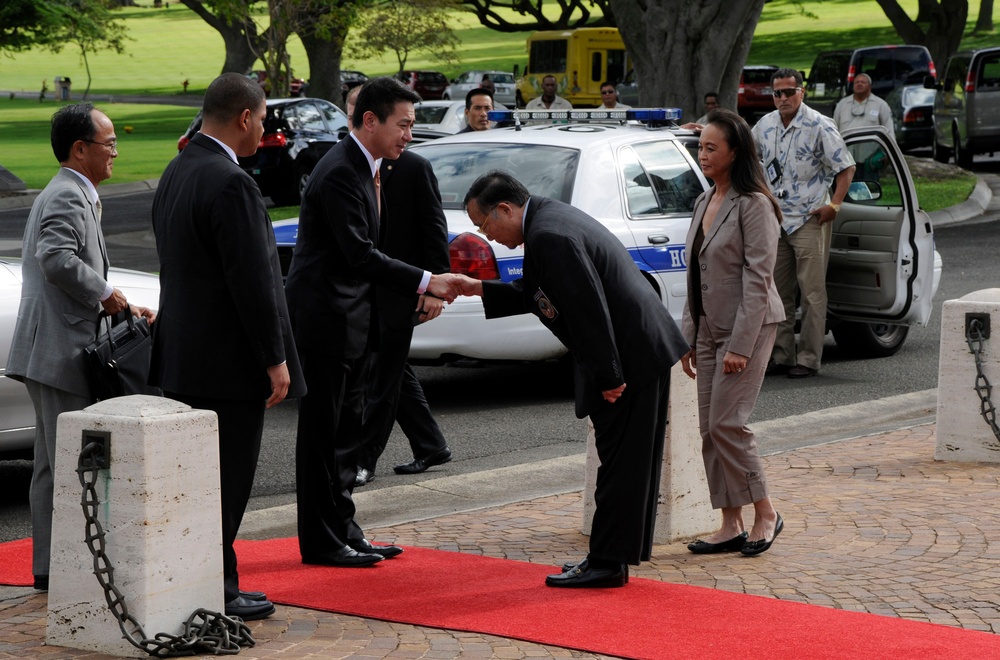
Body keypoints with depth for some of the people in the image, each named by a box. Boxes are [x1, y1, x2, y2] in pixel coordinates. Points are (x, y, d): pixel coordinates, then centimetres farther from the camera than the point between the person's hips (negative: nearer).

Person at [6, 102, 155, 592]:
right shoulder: (69, 197, -14)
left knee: (54, 464, 13)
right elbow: (57, 260, -30)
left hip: (53, 350, 11)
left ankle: (50, 567, 19)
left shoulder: (67, 196, 20)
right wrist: (105, 293, -17)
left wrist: (124, 309, 14)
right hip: (60, 351, -11)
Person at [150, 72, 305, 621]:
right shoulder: (230, 184, -20)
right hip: (228, 360, -9)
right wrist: (274, 359, -16)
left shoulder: (176, 172, 10)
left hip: (184, 357, 9)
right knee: (225, 480, -2)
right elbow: (252, 281, -20)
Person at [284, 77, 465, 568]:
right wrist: (425, 283, -22)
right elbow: (361, 255, -23)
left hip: (351, 322, 10)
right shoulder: (339, 174, -19)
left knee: (346, 432, 15)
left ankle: (343, 531, 23)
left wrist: (420, 292, 6)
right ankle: (321, 541, 5)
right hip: (325, 320, -10)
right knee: (322, 434, -2)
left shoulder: (367, 168, 12)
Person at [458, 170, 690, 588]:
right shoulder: (548, 217, 12)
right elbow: (539, 296, 20)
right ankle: (611, 557, 22)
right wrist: (481, 290, 14)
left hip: (632, 357, -11)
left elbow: (589, 309, -24)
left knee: (621, 463, -4)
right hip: (642, 352, 11)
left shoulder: (549, 237, -21)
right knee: (624, 462, 14)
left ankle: (607, 562, 1)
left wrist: (609, 378, -20)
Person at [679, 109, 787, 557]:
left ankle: (765, 513, 2)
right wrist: (688, 336, 14)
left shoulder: (753, 204, -13)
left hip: (747, 328, -8)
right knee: (710, 428, 5)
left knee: (727, 423, -12)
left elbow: (757, 279, -17)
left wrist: (740, 345, -21)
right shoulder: (704, 203, 13)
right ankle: (731, 526, 10)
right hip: (710, 328, 9)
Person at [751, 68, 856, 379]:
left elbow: (846, 167, -7)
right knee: (778, 292, 10)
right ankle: (781, 355, 17)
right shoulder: (765, 125, 9)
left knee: (812, 292, -6)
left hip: (810, 219, -6)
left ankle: (808, 359, -4)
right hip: (776, 219, 6)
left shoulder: (820, 126, -9)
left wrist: (834, 204, -14)